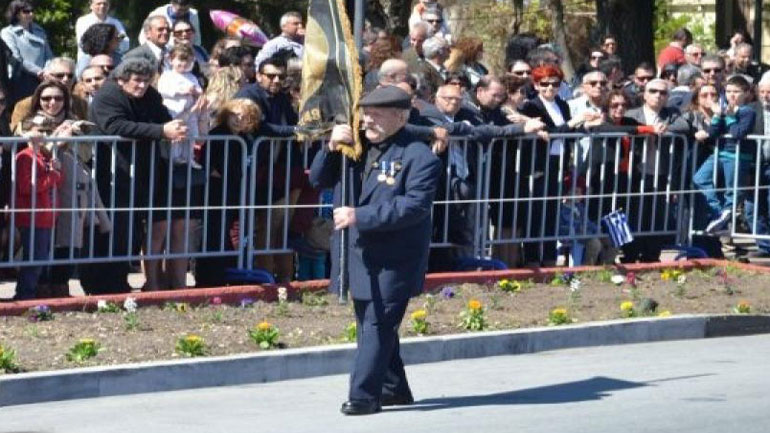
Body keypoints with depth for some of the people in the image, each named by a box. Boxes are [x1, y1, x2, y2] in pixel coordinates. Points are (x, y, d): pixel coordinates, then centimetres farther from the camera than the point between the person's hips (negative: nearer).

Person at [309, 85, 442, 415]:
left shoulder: (419, 158, -12)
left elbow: (414, 205, -22)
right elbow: (319, 180, 14)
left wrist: (360, 216, -27)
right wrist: (332, 149, -6)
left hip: (392, 261, -8)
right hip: (358, 256, 8)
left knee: (377, 325, -10)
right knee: (369, 323, 15)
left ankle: (364, 395, -9)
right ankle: (393, 389, 27)